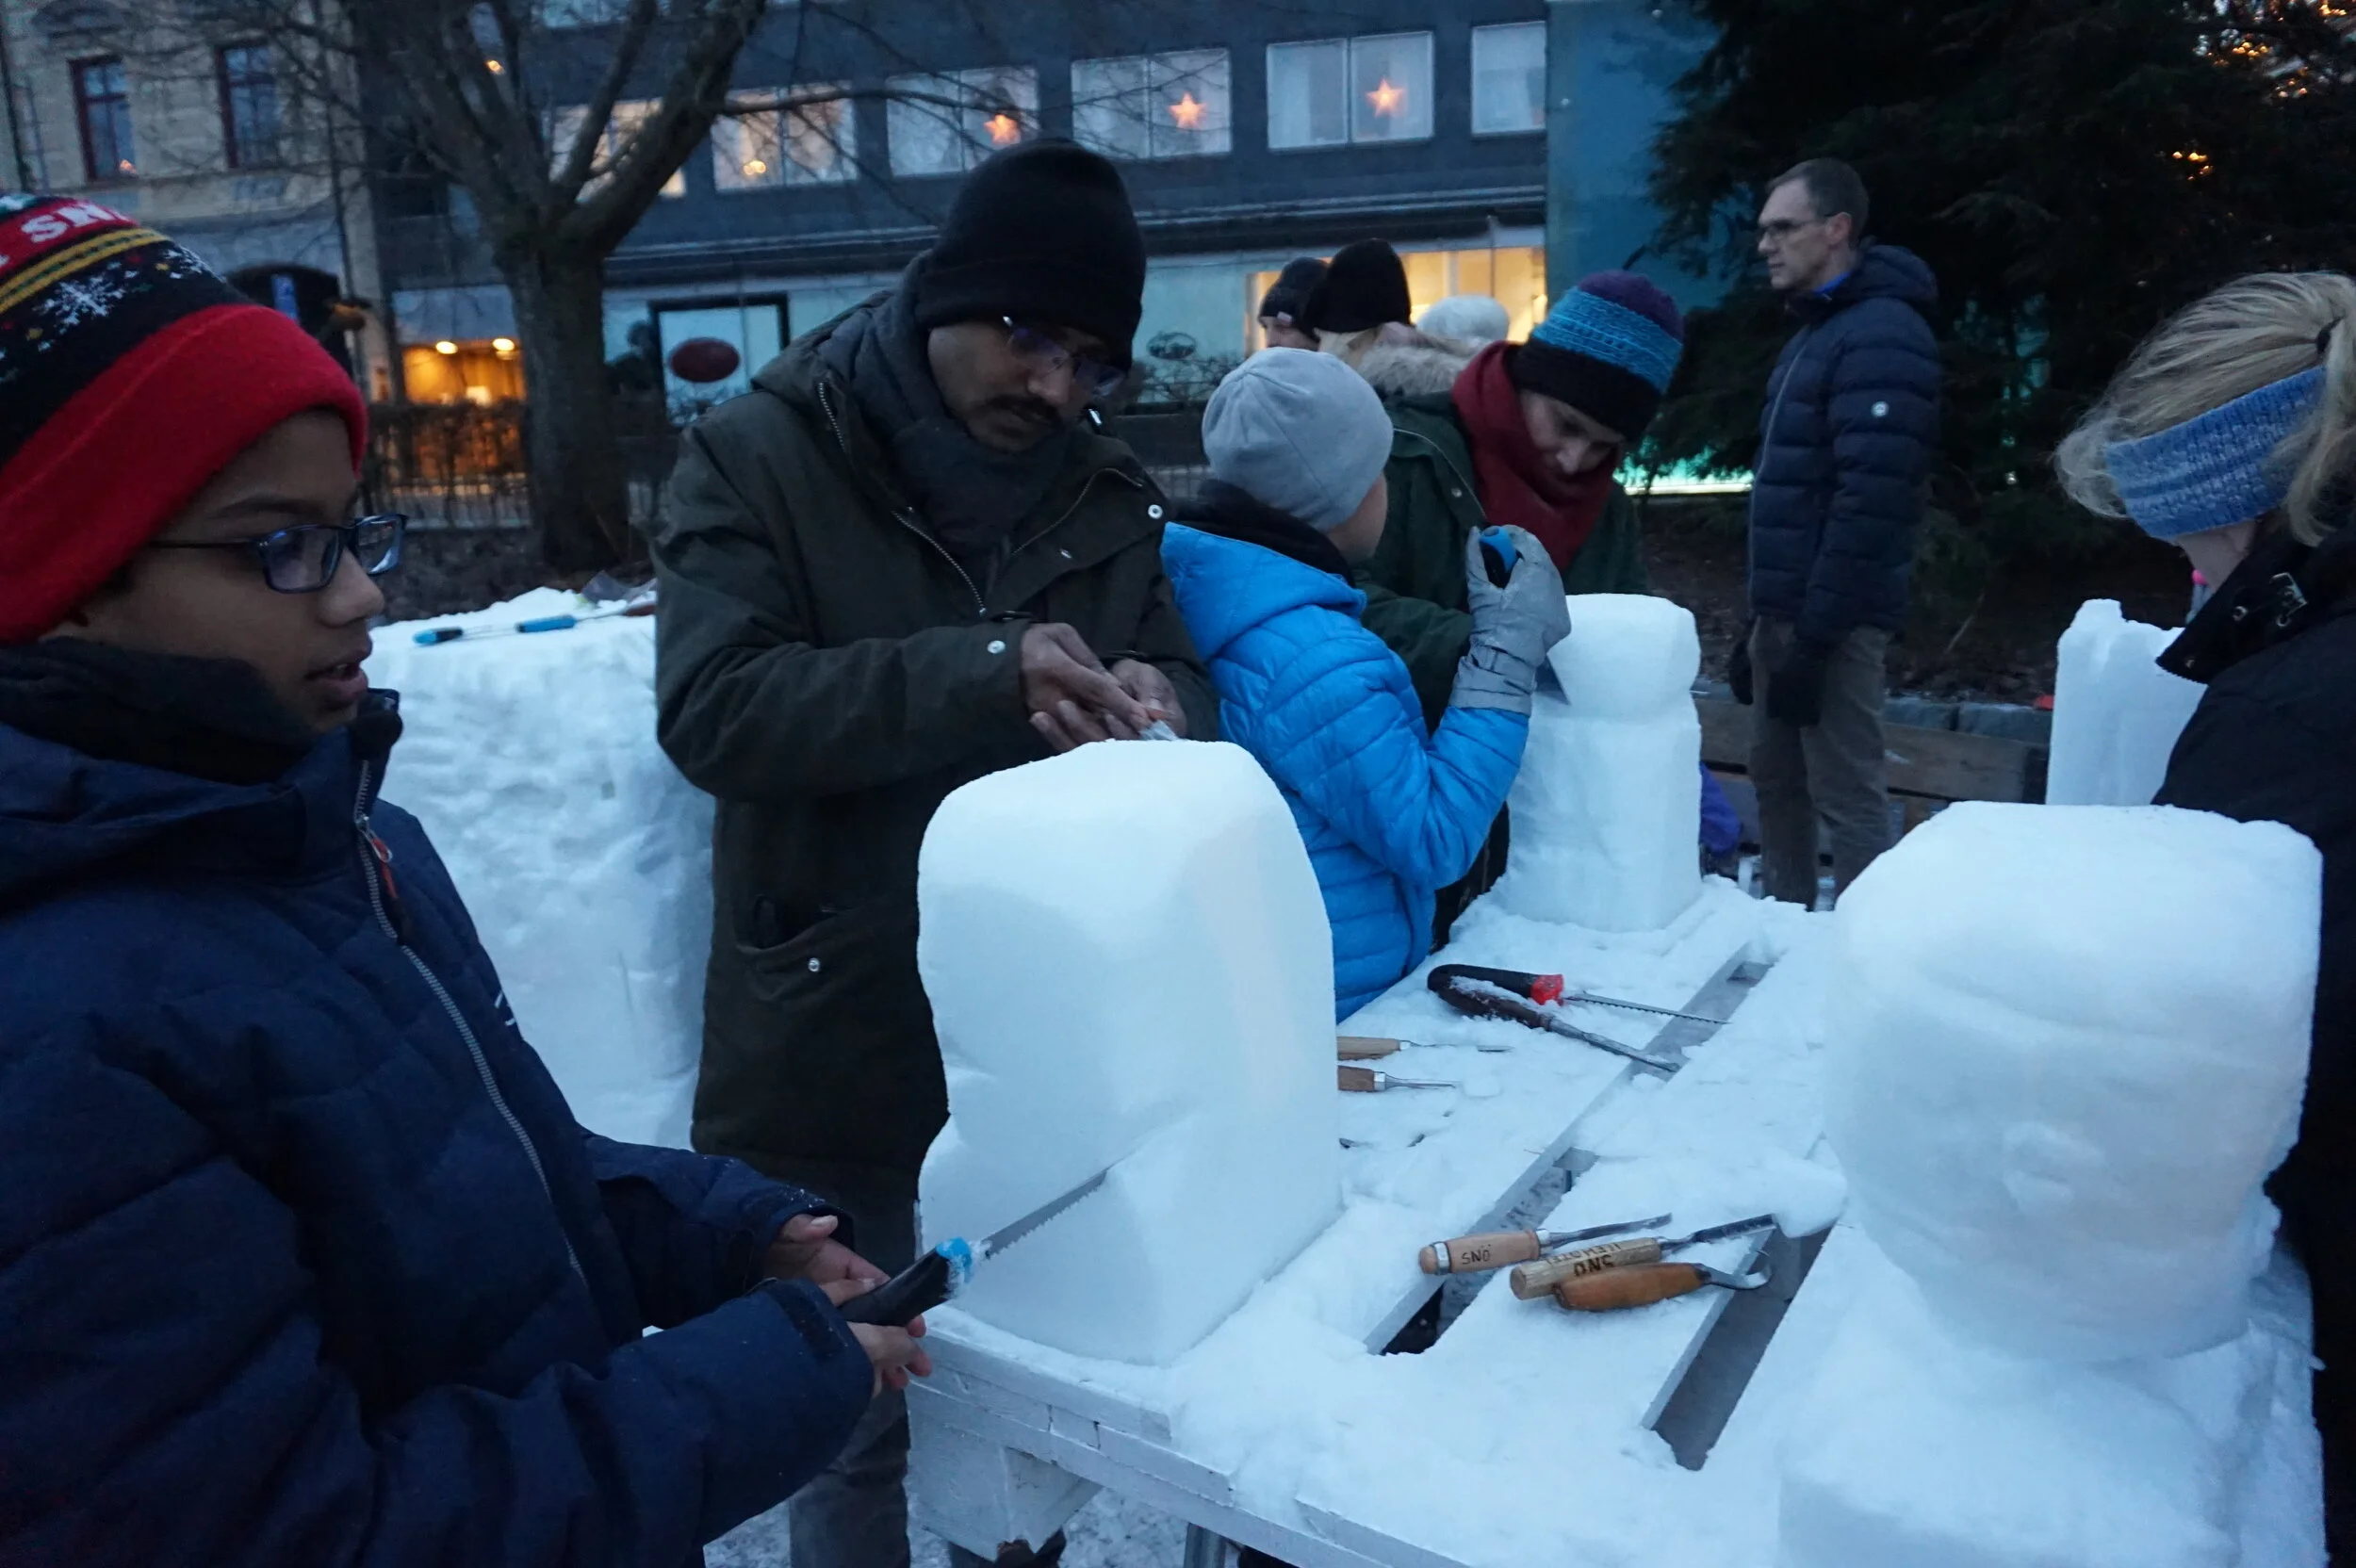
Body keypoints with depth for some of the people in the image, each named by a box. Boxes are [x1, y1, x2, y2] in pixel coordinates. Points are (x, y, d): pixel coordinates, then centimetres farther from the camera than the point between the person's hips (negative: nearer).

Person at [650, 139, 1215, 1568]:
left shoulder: (1106, 490, 6)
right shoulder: (759, 457, -7)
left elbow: (1187, 687, 9)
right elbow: (711, 708, -19)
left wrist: (1153, 703, -16)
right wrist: (983, 673, -29)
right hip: (837, 1050, -4)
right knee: (860, 1413, 13)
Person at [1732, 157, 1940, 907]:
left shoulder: (1881, 336, -13)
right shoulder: (1815, 333, 18)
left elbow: (1868, 503, -22)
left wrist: (1816, 637, -23)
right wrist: (1763, 620, 17)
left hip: (1829, 621, -10)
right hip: (1786, 611, 10)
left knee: (1846, 795, -5)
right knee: (1776, 777, 15)